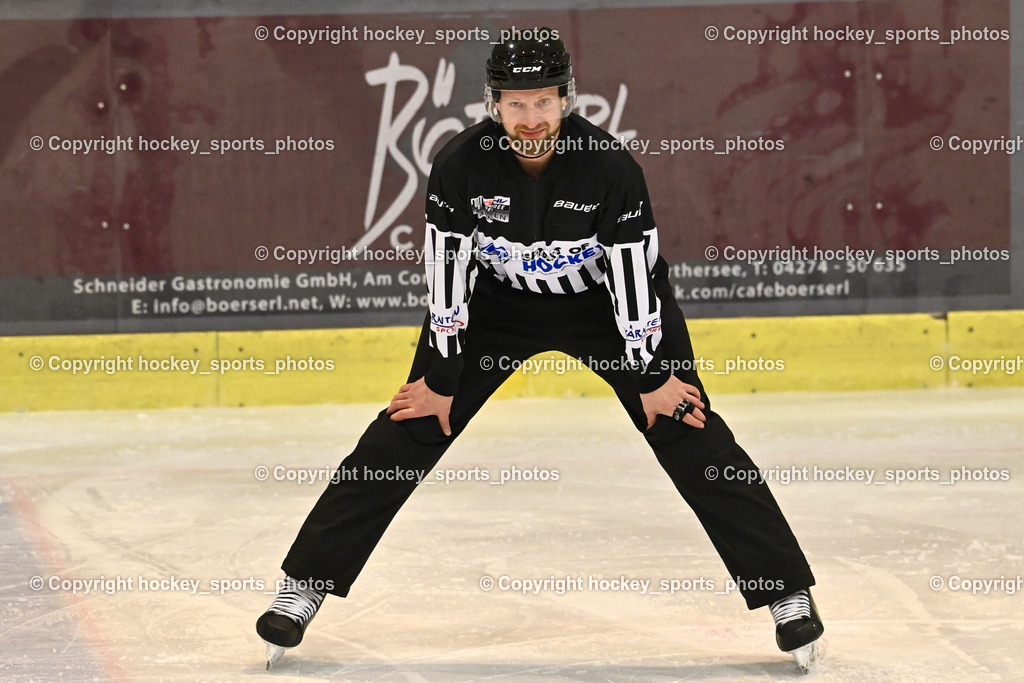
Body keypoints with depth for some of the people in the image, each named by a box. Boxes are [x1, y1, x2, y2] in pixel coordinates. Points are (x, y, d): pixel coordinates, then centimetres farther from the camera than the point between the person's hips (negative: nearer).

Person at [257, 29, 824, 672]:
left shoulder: (610, 167, -28)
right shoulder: (461, 165, -24)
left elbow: (634, 275, -21)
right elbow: (447, 270, -16)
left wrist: (652, 379, -14)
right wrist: (440, 380, -11)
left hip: (604, 302, -1)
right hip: (497, 302, 1)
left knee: (690, 433, -10)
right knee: (408, 429, -6)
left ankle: (786, 590, -1)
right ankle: (305, 584, 1)